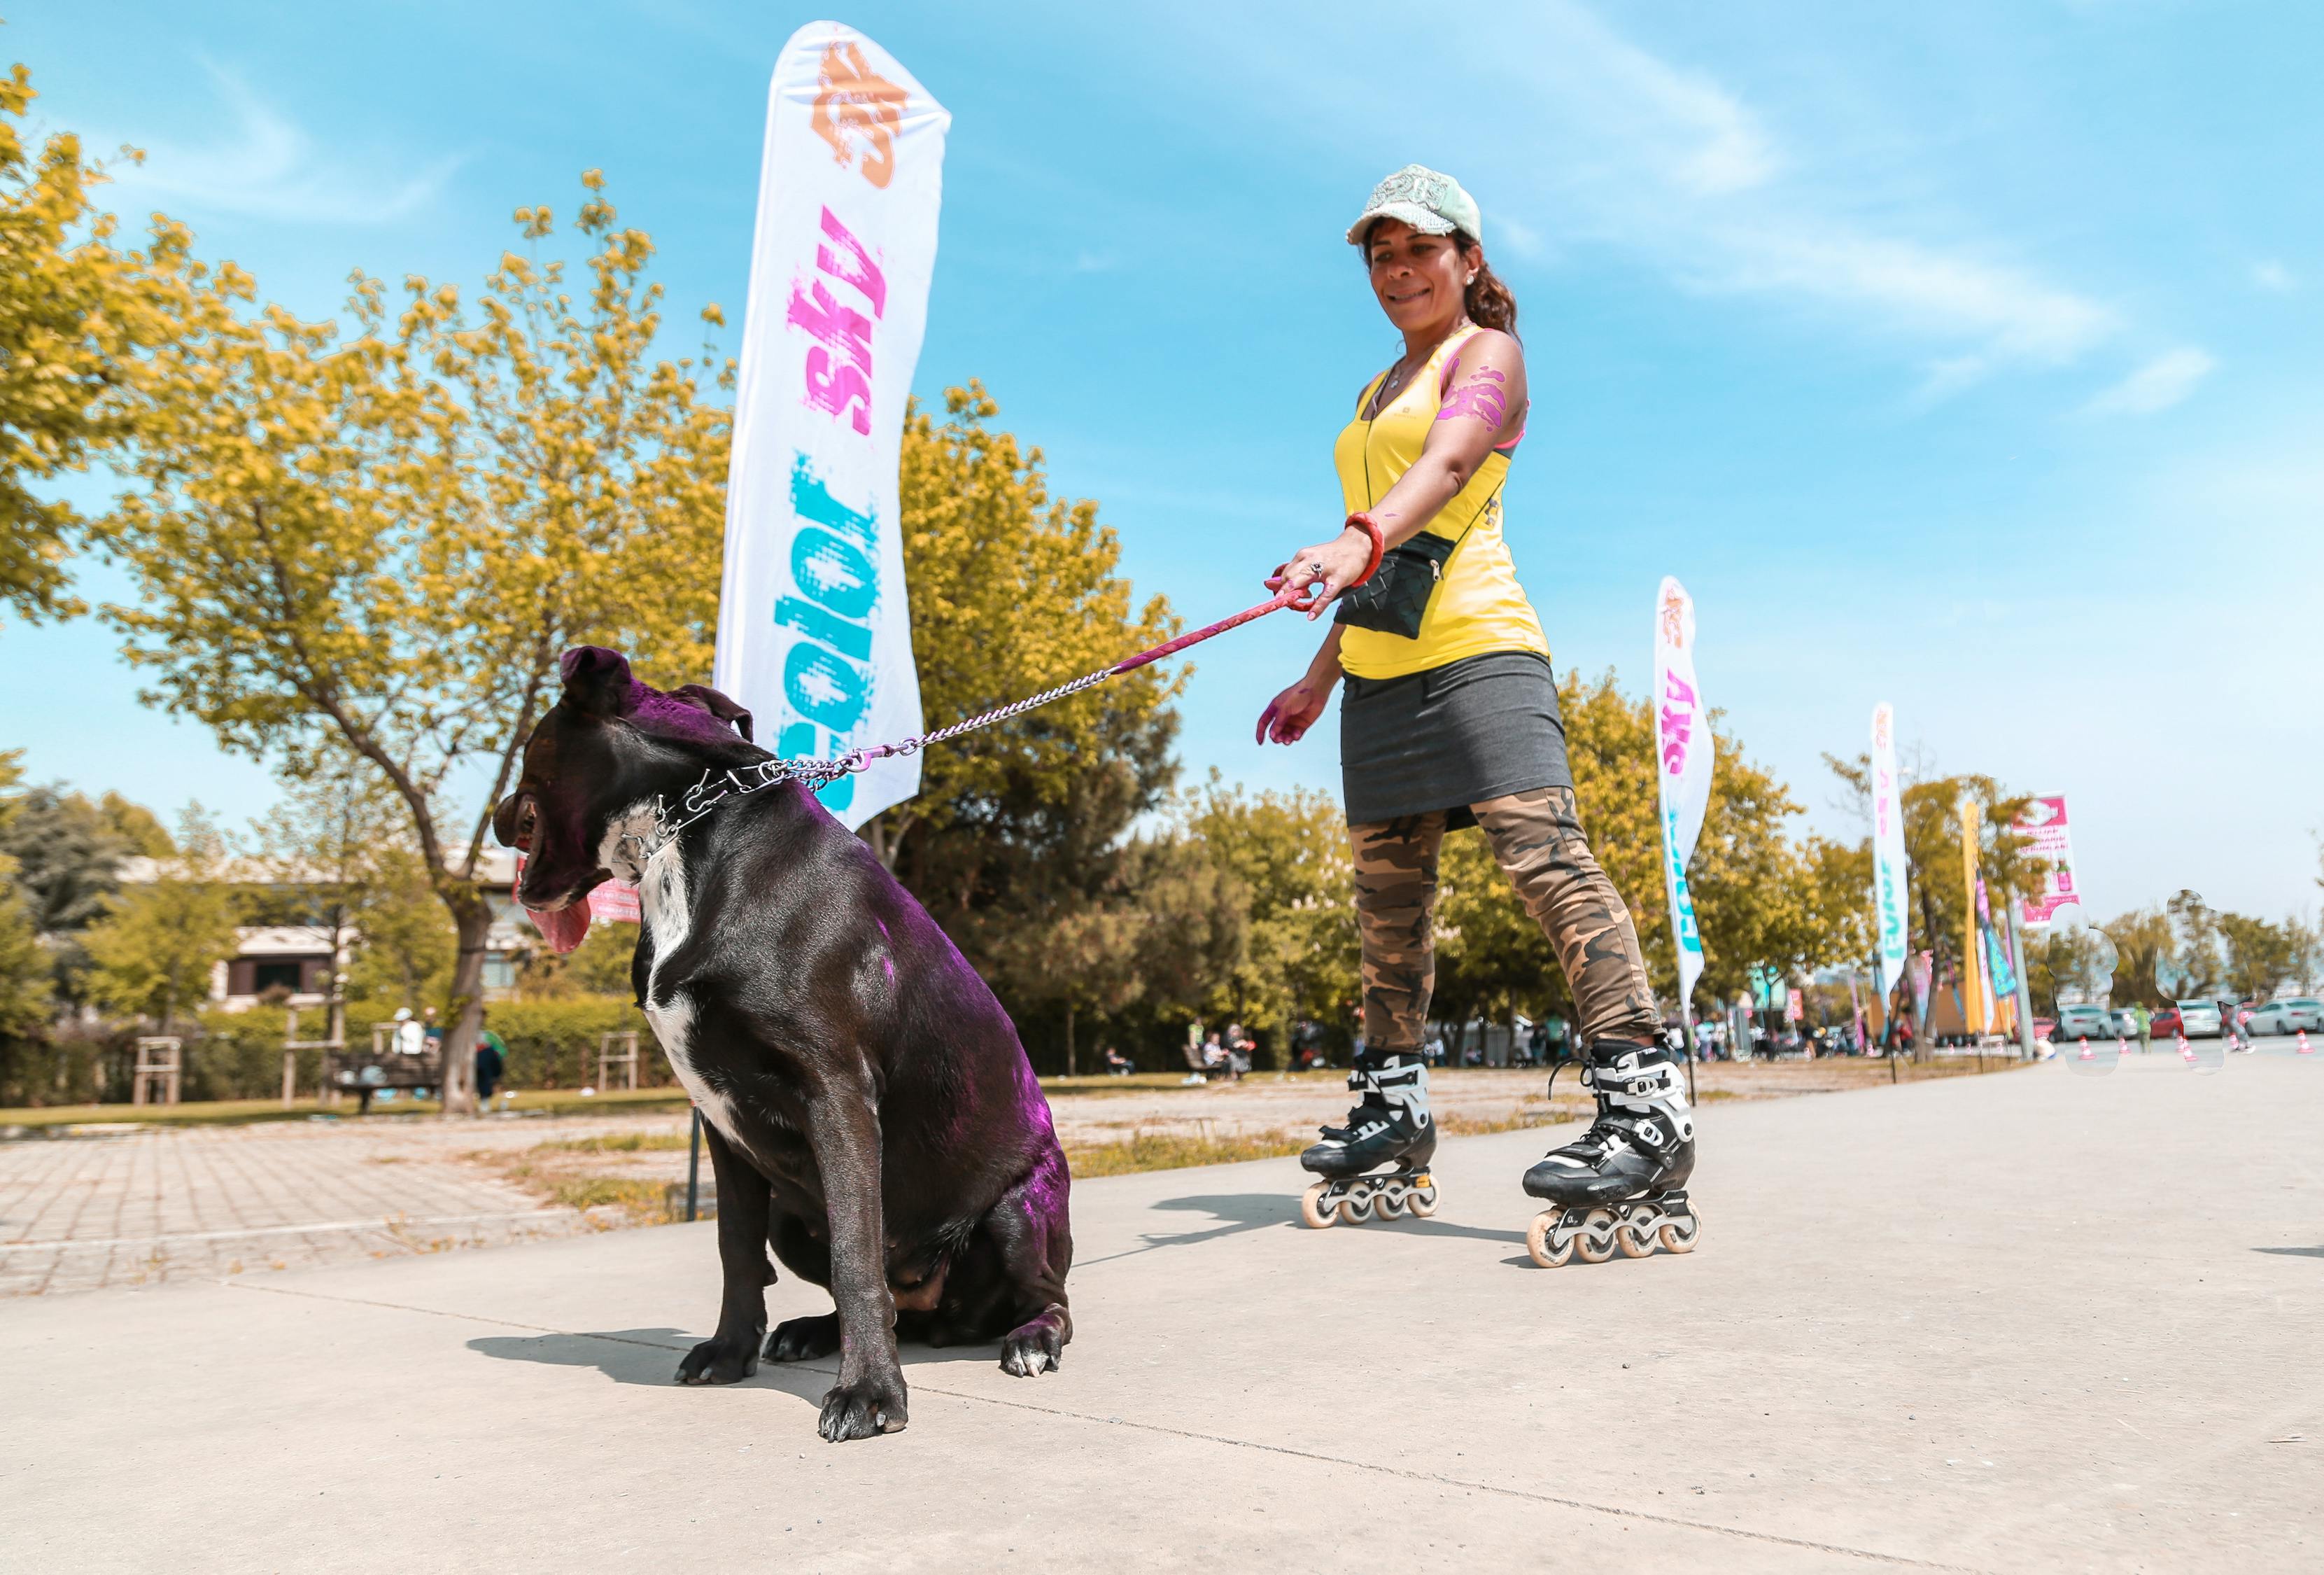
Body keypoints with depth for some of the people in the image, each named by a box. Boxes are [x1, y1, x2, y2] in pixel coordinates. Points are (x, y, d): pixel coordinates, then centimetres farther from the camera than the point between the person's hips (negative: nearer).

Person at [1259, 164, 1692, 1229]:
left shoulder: (1488, 354, 4)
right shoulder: (1379, 392, 27)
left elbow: (1447, 463, -19)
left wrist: (1361, 539, -37)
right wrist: (1321, 673, 26)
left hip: (1473, 644, -8)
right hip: (1379, 669, 8)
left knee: (1544, 854, -19)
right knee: (1387, 888, 9)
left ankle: (1647, 1103, -19)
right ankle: (1393, 1105, 19)